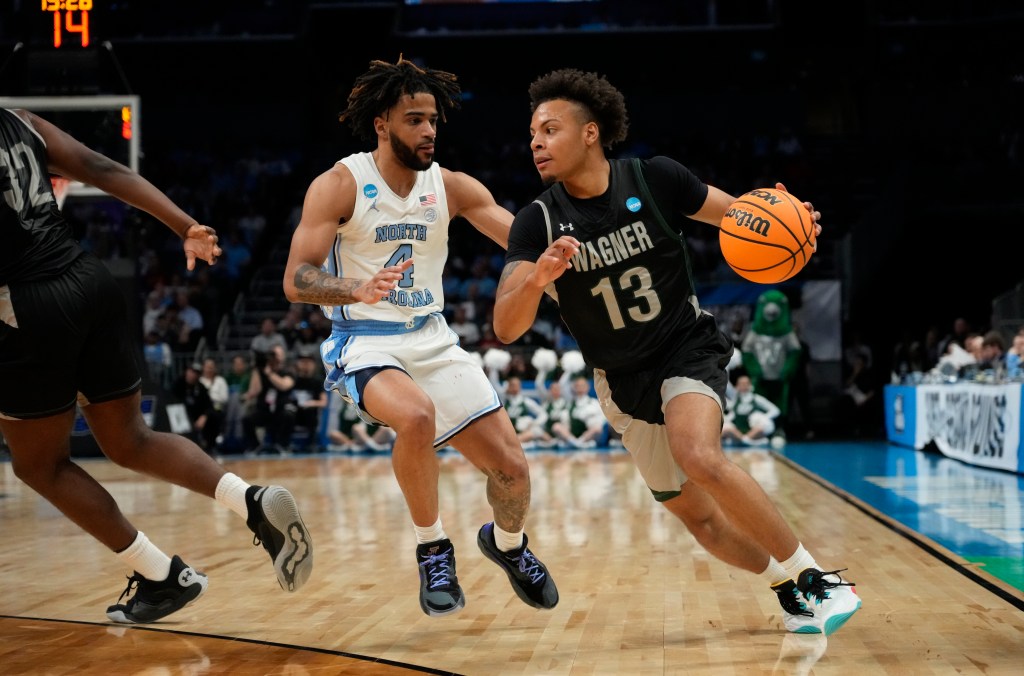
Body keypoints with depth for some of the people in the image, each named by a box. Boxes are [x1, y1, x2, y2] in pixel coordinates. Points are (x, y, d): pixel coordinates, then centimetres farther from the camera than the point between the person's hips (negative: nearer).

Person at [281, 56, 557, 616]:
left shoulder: (450, 187, 2)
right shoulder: (339, 186, -9)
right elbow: (295, 281, -16)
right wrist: (360, 289, -35)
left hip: (432, 340, 5)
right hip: (364, 343, -4)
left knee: (510, 467, -2)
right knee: (416, 416, -37)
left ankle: (507, 544, 34)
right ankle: (433, 548, -12)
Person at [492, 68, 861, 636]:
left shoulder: (654, 179, -13)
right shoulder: (537, 223, -12)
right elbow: (505, 328, -21)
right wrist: (537, 278, -42)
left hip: (687, 348, -3)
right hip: (622, 379, 4)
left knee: (701, 457, -31)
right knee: (697, 514, 8)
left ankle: (814, 579, -17)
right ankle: (789, 589, 31)